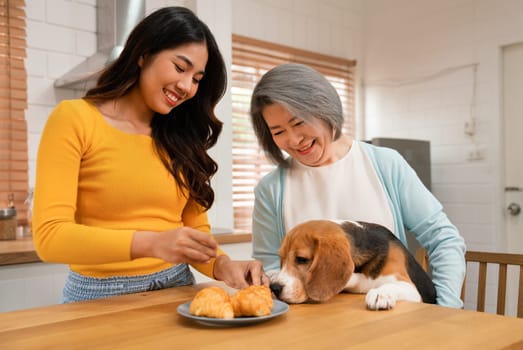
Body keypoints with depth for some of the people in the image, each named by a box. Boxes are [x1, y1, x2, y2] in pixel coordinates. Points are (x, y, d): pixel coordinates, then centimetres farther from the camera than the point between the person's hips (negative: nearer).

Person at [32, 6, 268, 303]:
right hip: (101, 297, -3)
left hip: (176, 290, 3)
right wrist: (150, 243, -26)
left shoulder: (181, 136, 8)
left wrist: (223, 266, -13)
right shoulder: (75, 119, -6)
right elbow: (49, 236, -14)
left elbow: (196, 228, 8)